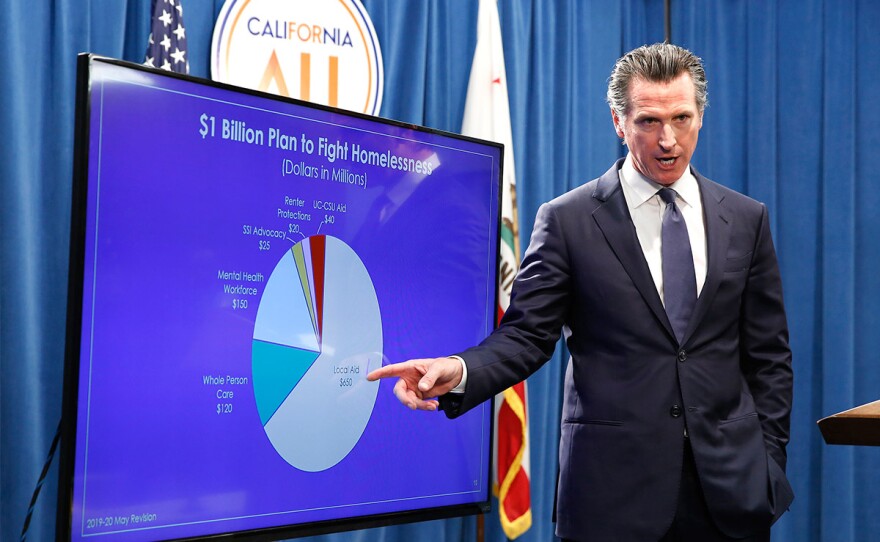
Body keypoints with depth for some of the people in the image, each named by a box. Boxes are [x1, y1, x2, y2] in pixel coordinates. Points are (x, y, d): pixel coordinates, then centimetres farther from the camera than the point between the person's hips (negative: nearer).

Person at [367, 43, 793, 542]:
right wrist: (458, 370, -24)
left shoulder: (745, 219, 7)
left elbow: (768, 355, 9)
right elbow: (526, 335, -5)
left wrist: (769, 457, 4)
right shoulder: (569, 220, -2)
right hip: (614, 486, -2)